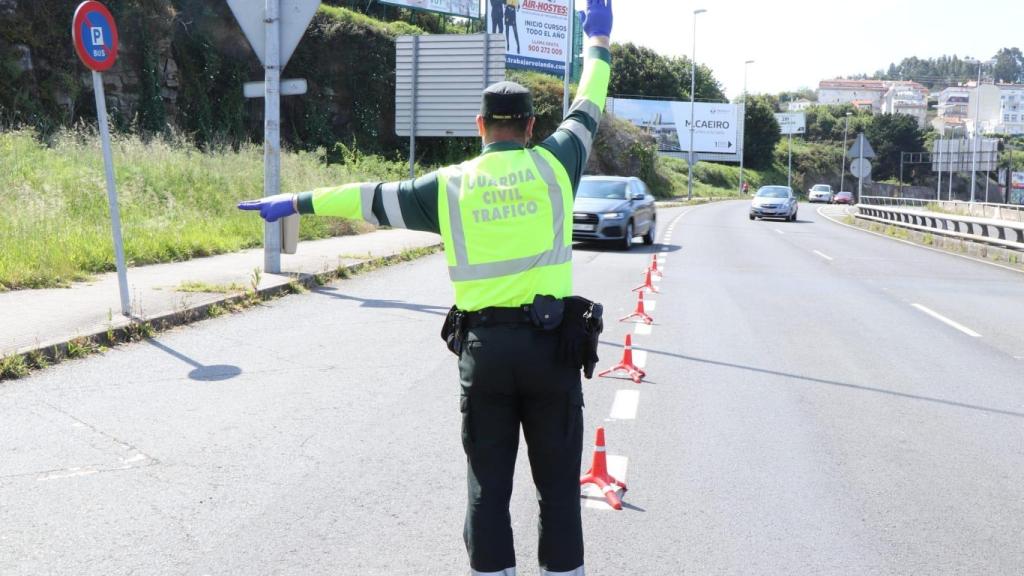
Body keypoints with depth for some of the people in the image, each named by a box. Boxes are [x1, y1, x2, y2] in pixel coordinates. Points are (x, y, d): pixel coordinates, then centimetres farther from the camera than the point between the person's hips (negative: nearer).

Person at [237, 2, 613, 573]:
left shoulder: (450, 185, 3)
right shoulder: (554, 164, 1)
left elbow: (370, 197, 10)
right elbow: (587, 110, 18)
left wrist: (298, 203, 21)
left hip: (483, 346, 1)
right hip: (552, 341, -1)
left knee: (488, 484, 10)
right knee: (558, 483, 8)